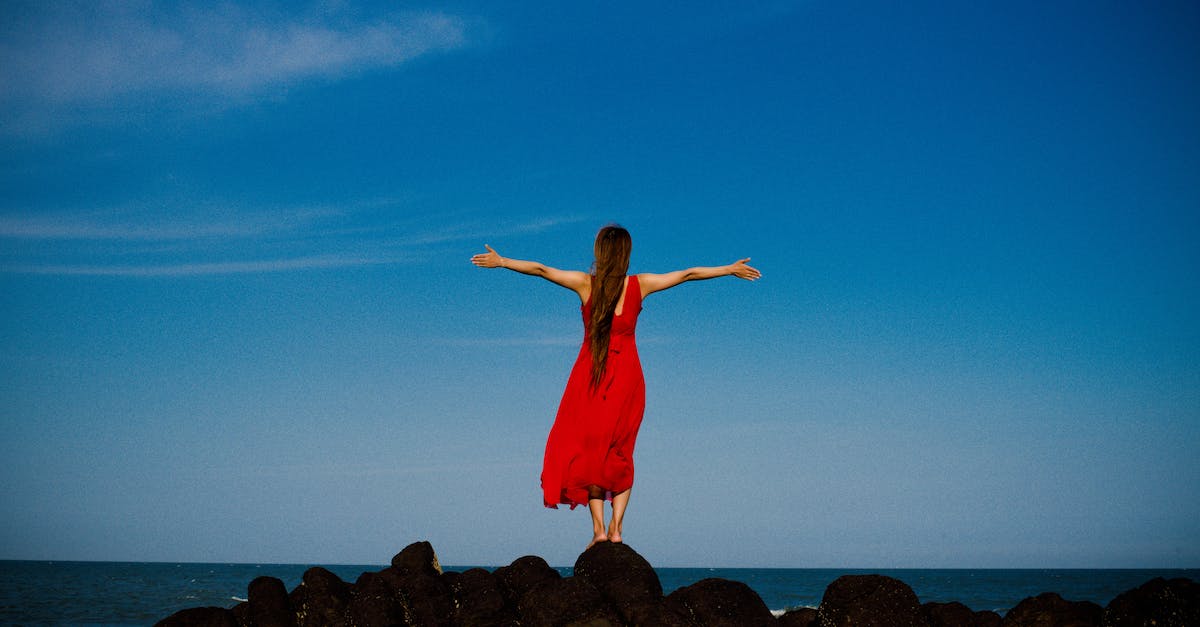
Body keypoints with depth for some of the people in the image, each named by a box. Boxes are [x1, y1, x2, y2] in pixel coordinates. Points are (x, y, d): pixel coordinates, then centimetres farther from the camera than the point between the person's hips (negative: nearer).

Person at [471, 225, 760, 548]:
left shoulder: (585, 283, -6)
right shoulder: (639, 285, -3)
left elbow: (540, 269, 1)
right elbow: (688, 274, 7)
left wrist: (501, 262, 15)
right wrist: (731, 269, 18)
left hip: (590, 375, -1)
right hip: (627, 375, 1)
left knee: (589, 449, 9)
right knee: (620, 453, 13)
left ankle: (599, 527, 0)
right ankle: (616, 526, 3)